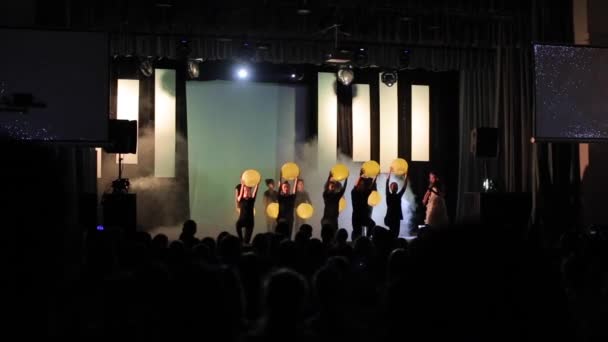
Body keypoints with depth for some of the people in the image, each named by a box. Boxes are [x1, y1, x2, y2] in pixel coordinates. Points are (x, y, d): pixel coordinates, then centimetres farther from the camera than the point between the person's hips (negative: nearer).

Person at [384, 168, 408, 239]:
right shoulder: (388, 195, 1)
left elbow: (404, 187, 5)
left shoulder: (399, 195, 11)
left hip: (397, 217, 4)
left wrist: (406, 177, -4)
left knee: (396, 233, 2)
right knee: (391, 233, -9)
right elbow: (387, 185, -8)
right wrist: (389, 173, -16)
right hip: (390, 216, -4)